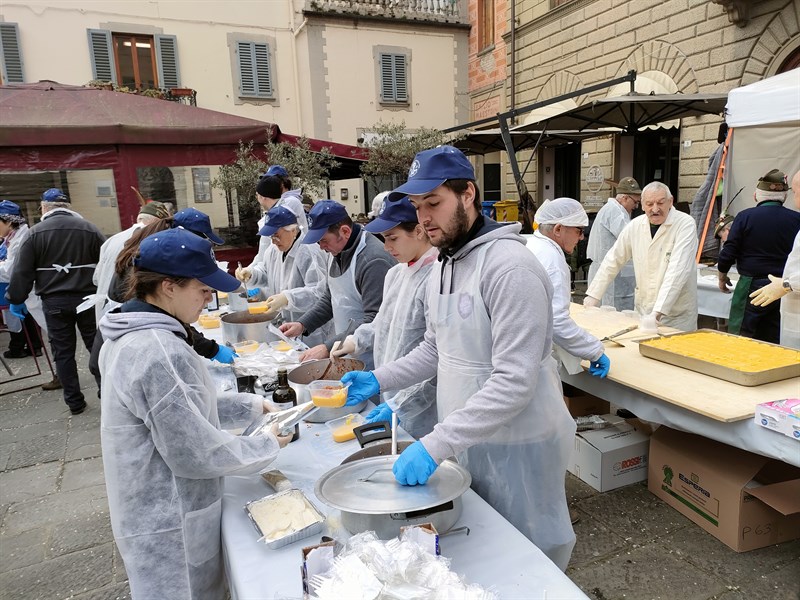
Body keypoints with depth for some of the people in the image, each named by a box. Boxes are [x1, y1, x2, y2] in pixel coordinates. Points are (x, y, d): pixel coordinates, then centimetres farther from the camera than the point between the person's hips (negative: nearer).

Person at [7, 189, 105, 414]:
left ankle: (75, 402, 14)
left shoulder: (36, 233, -3)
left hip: (54, 302, 0)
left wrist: (16, 299, 8)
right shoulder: (89, 228, -1)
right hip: (87, 298, 1)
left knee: (63, 352, 9)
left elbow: (23, 272, -3)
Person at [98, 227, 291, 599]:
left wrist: (252, 406, 6)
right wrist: (267, 446, -12)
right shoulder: (159, 352, -30)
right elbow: (195, 453, -25)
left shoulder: (131, 336, 1)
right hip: (170, 524, -9)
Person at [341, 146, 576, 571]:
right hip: (466, 440, 8)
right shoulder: (442, 266, 6)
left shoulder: (509, 267, -23)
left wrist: (437, 444, -30)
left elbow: (515, 380, -28)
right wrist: (379, 380, 1)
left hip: (515, 447, -8)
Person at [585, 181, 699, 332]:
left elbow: (678, 270, -22)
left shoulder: (685, 224, -12)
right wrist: (593, 295, 6)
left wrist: (659, 309, -31)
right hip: (642, 310, 4)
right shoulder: (636, 225, 1)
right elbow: (613, 260, 9)